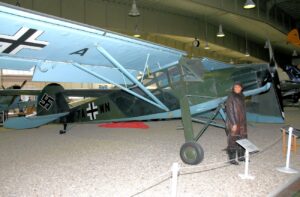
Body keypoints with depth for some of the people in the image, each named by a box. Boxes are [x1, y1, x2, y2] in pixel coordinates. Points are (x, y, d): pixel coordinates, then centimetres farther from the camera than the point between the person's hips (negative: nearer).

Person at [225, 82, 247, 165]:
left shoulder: (241, 96, 9)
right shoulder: (231, 97, -14)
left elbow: (243, 109, 16)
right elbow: (229, 111, -17)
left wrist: (244, 121, 16)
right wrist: (234, 124, -19)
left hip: (242, 122, 8)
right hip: (233, 122, -8)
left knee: (243, 139, 14)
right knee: (233, 140, -1)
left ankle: (241, 156, 28)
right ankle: (232, 159, 11)